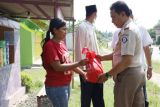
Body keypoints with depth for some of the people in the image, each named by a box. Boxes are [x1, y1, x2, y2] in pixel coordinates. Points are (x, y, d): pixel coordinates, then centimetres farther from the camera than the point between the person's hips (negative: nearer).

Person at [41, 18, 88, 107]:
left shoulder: (62, 43, 9)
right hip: (56, 87, -8)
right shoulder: (50, 45, -17)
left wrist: (82, 73, 8)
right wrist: (79, 63, -22)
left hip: (66, 85, 8)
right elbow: (58, 67, -22)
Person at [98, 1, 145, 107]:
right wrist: (102, 57, 12)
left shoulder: (128, 31, -19)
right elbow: (121, 53, 19)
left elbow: (127, 60, -25)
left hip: (128, 75, -10)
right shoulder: (131, 28, 13)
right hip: (137, 73, 10)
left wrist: (108, 75, -19)